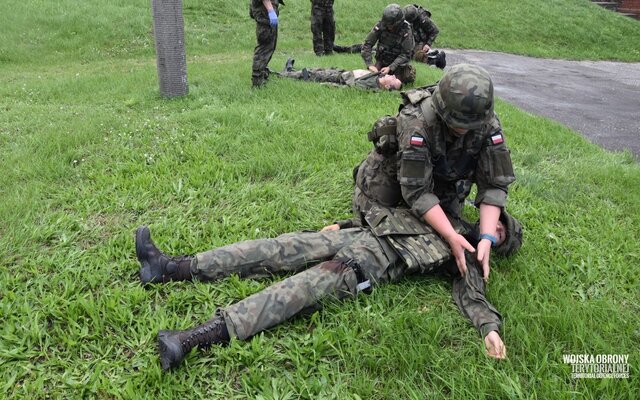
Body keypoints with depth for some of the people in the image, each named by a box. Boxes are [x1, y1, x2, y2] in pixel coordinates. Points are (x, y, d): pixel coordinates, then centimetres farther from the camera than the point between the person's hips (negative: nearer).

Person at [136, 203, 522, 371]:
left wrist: (490, 327, -23)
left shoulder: (469, 257, 15)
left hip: (378, 263, -6)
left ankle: (194, 339, -39)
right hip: (360, 236, 6)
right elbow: (396, 211, 28)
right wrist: (342, 224, 20)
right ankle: (172, 267, -13)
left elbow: (472, 293, -1)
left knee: (304, 287, -27)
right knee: (279, 249, -10)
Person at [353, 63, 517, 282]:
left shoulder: (489, 125, -30)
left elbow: (494, 184, -26)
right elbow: (416, 190, -40)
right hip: (394, 168, -3)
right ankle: (363, 176, 33)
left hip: (444, 179, 3)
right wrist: (451, 236, -45)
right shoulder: (416, 122, -42)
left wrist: (487, 238, -38)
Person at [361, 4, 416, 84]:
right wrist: (370, 65, -29)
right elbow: (367, 44, -18)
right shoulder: (380, 25, -19)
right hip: (382, 59, 2)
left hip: (398, 61, -2)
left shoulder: (406, 31, -23)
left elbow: (405, 54, -22)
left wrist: (390, 68, -32)